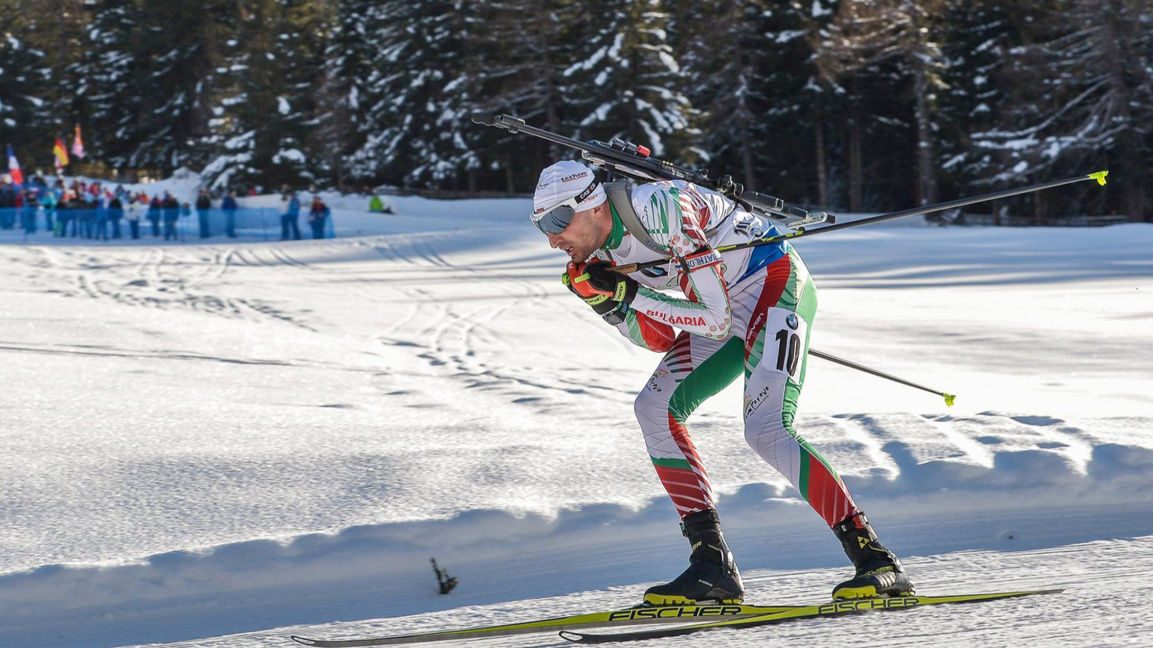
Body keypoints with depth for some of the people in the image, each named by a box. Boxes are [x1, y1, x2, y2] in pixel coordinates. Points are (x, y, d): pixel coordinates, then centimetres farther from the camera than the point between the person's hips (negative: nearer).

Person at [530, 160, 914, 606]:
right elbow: (660, 339, 4)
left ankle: (876, 561, -24)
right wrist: (608, 301, -11)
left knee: (765, 429, -24)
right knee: (654, 407, -1)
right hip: (728, 306, 10)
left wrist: (630, 294, -25)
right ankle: (713, 566, -4)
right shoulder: (599, 256, 2)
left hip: (774, 284, -10)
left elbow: (719, 320, -26)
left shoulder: (657, 209, -26)